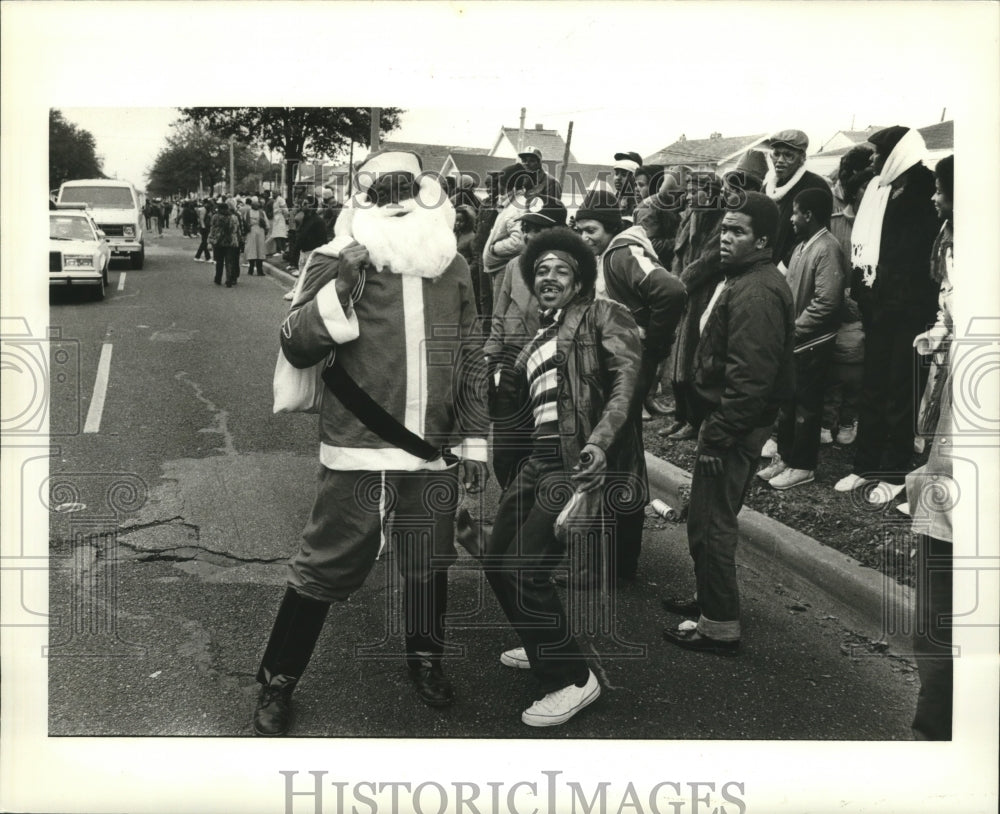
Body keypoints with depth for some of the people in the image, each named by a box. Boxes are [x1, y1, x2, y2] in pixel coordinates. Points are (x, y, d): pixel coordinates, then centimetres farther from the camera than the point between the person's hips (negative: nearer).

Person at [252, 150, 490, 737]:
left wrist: (474, 439, 12)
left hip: (434, 453, 4)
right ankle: (278, 683, 17)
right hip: (359, 450, -4)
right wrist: (342, 287, -22)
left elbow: (472, 360, 14)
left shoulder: (454, 268, 9)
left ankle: (425, 657, 40)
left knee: (430, 563, 17)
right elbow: (296, 347, -9)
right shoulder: (339, 261, -4)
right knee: (327, 567, 0)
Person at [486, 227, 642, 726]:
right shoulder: (538, 339, 23)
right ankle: (543, 646, 38)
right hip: (542, 460, 9)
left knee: (521, 569, -15)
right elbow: (507, 401, 24)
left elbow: (628, 373, -17)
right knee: (496, 562, 15)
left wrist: (600, 440, -30)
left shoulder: (600, 315, 0)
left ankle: (572, 680, 0)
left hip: (584, 460, -9)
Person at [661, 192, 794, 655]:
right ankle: (708, 598, 38)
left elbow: (748, 376, -27)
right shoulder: (740, 280, 15)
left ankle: (720, 626, 8)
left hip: (735, 425, -11)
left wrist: (717, 435, -24)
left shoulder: (756, 293, -21)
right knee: (706, 516, 22)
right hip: (728, 420, 11)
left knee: (712, 522, -3)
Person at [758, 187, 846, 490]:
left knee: (805, 407, 2)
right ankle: (785, 457, 27)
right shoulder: (802, 246, 11)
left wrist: (793, 330, -17)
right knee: (786, 403, 15)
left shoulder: (828, 249, -16)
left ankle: (802, 466, 12)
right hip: (791, 341, 8)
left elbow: (826, 303, -22)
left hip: (811, 344, -8)